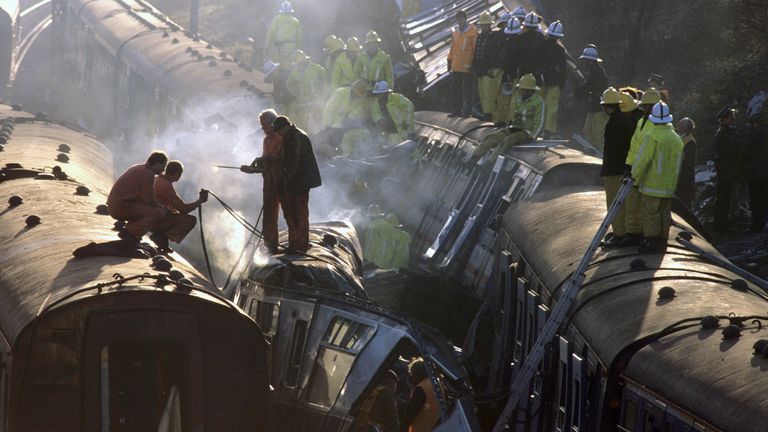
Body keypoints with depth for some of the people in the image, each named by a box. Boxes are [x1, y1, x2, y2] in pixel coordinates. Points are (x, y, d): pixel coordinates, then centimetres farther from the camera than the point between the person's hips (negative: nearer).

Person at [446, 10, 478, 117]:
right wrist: (450, 60, 17)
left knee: (466, 90, 0)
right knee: (455, 89, 8)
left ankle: (466, 110, 4)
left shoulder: (472, 31, -5)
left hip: (467, 67, -6)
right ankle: (457, 110, 13)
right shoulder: (456, 31, 13)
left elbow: (475, 48, -6)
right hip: (456, 66, 6)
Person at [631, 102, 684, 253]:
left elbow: (642, 159, -16)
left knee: (650, 212, -2)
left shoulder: (653, 137, -15)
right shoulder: (676, 139, 9)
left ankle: (652, 241, -2)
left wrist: (636, 176, -4)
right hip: (669, 184, 7)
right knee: (664, 212, 12)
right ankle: (662, 241, 16)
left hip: (652, 184, -7)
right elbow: (678, 163, 16)